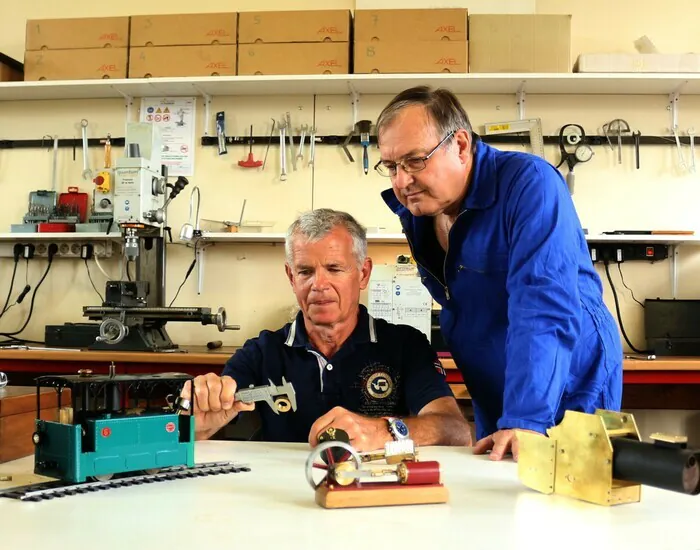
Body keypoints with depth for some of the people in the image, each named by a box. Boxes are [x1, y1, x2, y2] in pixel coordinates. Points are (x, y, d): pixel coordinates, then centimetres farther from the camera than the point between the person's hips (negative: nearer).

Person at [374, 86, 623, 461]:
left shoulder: (528, 183, -23)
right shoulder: (415, 206, -3)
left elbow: (544, 307, -31)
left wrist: (524, 420, -36)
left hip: (569, 391, -6)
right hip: (492, 398, 6)